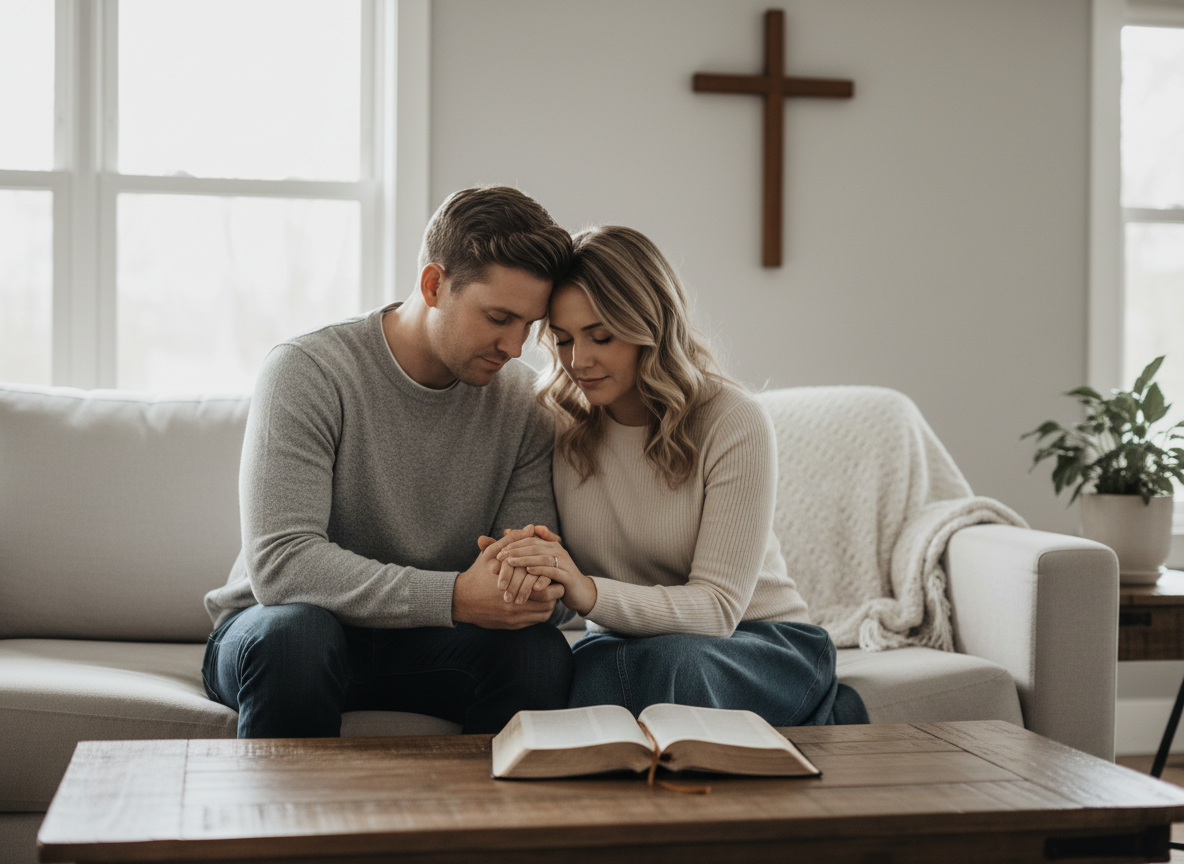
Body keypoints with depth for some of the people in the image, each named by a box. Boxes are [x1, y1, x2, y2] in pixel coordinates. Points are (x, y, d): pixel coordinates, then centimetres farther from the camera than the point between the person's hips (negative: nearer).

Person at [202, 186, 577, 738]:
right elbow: (279, 564, -27)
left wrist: (539, 586, -30)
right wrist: (455, 597, -35)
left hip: (423, 649, 3)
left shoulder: (521, 401, -2)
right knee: (293, 631, -37)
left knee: (539, 647, -26)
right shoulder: (306, 372, -16)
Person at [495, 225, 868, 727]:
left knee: (664, 660, -37)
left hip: (766, 643, -2)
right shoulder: (553, 422, -4)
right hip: (625, 639, 2)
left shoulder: (735, 424, -16)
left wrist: (590, 593, -38)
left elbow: (718, 606, -21)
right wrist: (526, 570, -27)